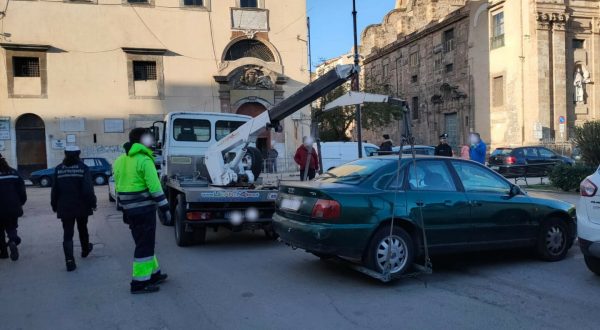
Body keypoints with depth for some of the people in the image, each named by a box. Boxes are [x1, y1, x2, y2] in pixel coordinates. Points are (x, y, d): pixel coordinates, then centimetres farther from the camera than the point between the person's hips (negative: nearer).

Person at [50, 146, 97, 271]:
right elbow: (88, 189, -15)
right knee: (82, 229, 22)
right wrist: (92, 202, -7)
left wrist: (54, 205, 11)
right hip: (81, 207, -1)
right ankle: (85, 250, 42)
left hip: (65, 208, 1)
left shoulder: (58, 169, -1)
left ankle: (70, 261, -9)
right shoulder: (83, 168, -8)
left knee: (67, 234, 2)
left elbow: (54, 190, 2)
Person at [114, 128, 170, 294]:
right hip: (144, 210, -8)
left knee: (145, 243, 19)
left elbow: (119, 187, 16)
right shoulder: (144, 160, -14)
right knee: (144, 245, 0)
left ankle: (153, 273, 29)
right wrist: (165, 208, -12)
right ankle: (139, 283, 5)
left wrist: (124, 209, 21)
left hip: (130, 210, 8)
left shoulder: (120, 160, 12)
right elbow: (155, 188, -18)